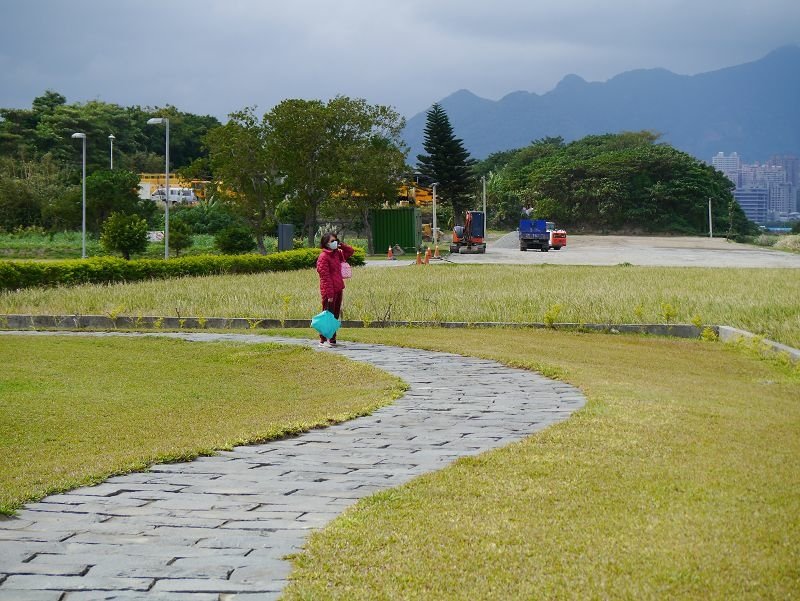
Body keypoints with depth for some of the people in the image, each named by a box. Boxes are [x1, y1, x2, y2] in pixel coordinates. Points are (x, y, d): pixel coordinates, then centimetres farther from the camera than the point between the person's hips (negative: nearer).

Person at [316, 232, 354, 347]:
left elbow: (350, 251, 27)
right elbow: (325, 276, -16)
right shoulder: (323, 257, -11)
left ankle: (332, 339, 18)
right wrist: (329, 294, -20)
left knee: (335, 315, 12)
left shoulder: (337, 254, 13)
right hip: (329, 291, -8)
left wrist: (341, 245, 9)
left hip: (338, 289, 8)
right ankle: (323, 340, 3)